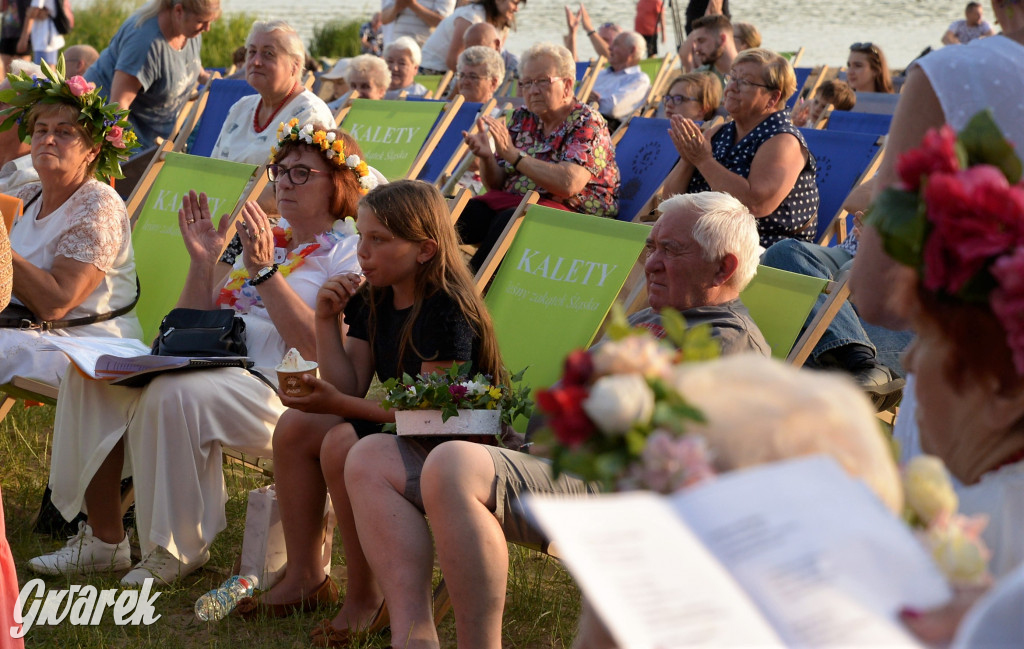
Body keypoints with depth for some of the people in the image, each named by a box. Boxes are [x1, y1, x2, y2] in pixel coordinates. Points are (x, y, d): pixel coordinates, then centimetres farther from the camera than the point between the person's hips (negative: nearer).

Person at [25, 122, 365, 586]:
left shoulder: (347, 253, 1)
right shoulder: (262, 241, 23)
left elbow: (318, 347, -15)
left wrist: (265, 270, -17)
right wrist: (203, 262, 6)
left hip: (278, 387, -8)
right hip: (214, 367, 8)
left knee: (173, 395, -35)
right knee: (93, 379, -12)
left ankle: (181, 548, -18)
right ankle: (103, 538, -8)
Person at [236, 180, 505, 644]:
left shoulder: (447, 312, -22)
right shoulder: (370, 300, 4)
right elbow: (351, 388, 1)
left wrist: (339, 404, -31)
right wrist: (327, 321, -9)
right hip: (398, 428, 10)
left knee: (343, 445, -29)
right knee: (295, 427, -2)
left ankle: (367, 597, -19)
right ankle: (304, 576, 3)